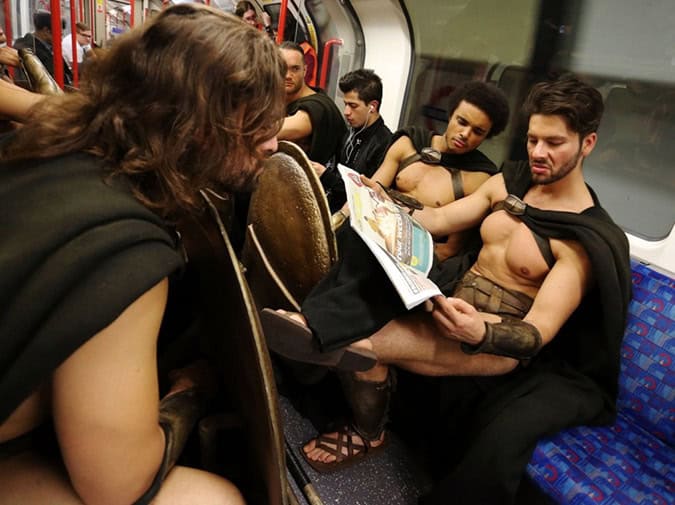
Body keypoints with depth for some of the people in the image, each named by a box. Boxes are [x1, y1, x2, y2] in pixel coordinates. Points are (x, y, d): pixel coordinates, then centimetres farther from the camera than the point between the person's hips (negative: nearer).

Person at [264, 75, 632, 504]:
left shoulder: (589, 236, -13)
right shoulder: (510, 181, 7)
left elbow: (538, 332, -20)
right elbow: (441, 218, 9)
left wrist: (479, 334, -41)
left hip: (502, 343, -7)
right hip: (450, 304, 7)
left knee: (367, 341, -32)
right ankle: (366, 434, 3)